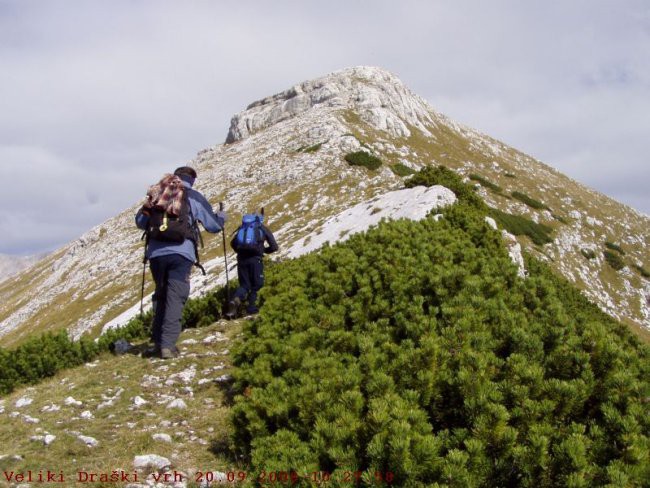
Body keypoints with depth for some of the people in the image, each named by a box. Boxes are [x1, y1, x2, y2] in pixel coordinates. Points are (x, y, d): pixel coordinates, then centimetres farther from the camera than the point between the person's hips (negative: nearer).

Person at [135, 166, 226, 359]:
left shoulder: (158, 195, 14)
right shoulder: (194, 197, 7)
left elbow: (140, 222, 21)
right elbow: (213, 226, 11)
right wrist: (222, 216, 32)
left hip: (156, 253, 3)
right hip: (181, 253, -3)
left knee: (160, 296, 17)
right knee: (175, 299, -3)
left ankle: (157, 342, 17)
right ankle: (168, 345, -11)